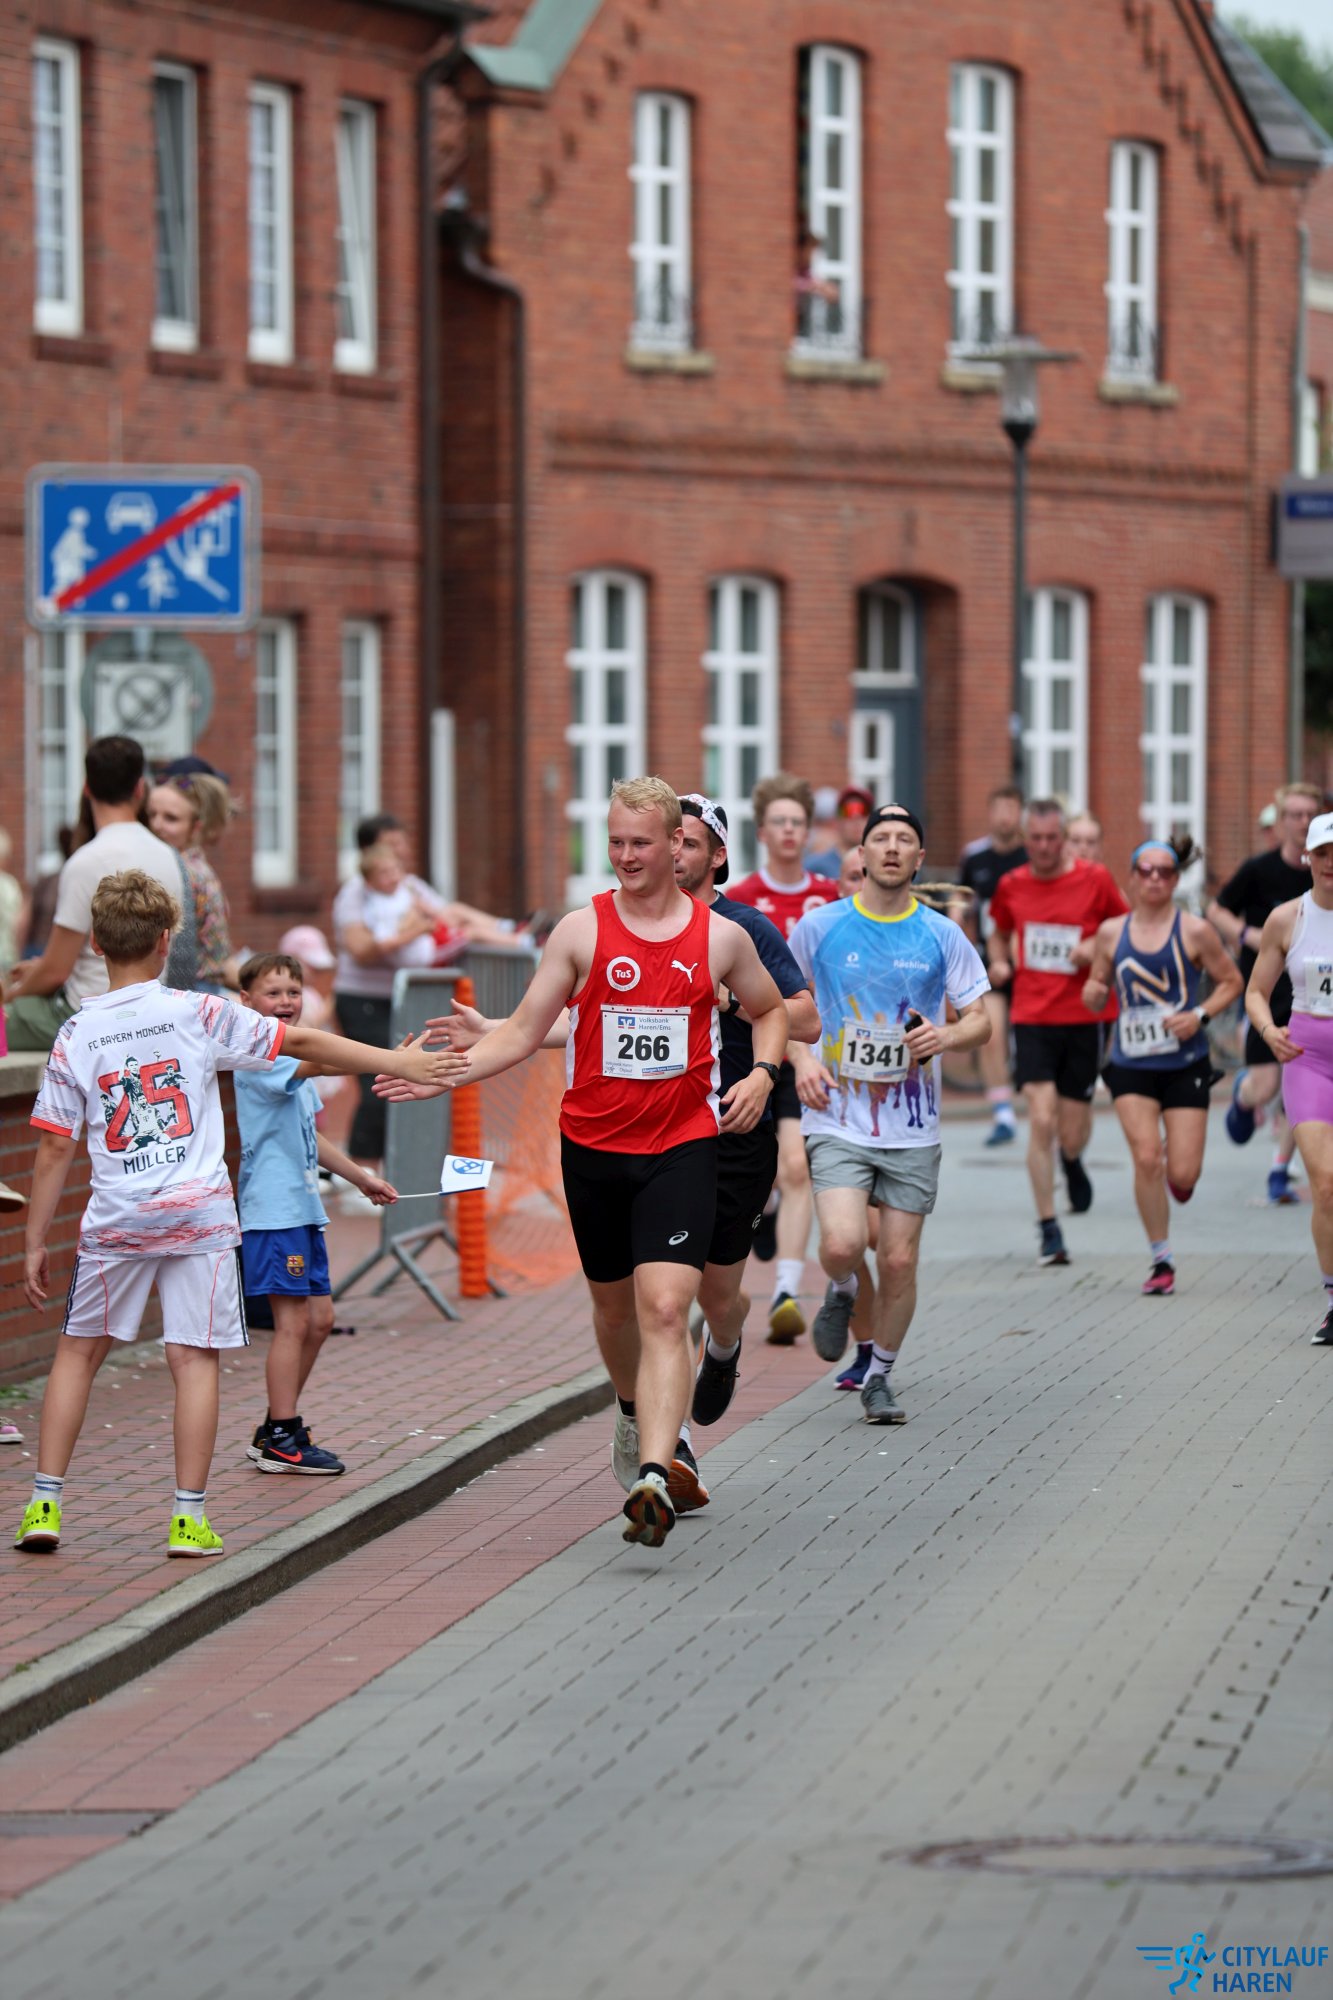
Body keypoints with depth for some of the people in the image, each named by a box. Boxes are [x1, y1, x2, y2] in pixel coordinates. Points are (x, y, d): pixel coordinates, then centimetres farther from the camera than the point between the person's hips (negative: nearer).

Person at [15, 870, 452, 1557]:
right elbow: (301, 1043, -1)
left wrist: (35, 1243, 7)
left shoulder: (76, 1036, 0)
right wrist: (396, 1061, 6)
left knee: (78, 1350, 13)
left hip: (115, 1221, 1)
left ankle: (46, 1503, 9)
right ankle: (188, 1519, -1)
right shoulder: (198, 1015, -2)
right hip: (200, 1215, -1)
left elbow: (55, 1147, 1)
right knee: (195, 1358, 2)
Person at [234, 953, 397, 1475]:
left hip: (303, 1207, 10)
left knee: (319, 1316, 11)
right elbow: (315, 1064, -32)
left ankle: (276, 1428, 20)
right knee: (293, 1320, -9)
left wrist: (361, 1178, 30)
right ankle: (281, 1438, -3)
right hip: (273, 1208, -10)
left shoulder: (294, 1057, 19)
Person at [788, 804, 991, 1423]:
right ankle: (840, 1292, 16)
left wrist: (947, 1035, -15)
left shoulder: (942, 936, 2)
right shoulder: (820, 927, -1)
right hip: (839, 1121, -2)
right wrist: (801, 1058, -5)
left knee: (899, 1262, 1)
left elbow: (980, 1020, 7)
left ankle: (880, 1378, 21)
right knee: (842, 1245, -20)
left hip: (913, 1128, 2)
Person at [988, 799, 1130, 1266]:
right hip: (1031, 1017, 1)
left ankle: (1072, 1160, 46)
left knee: (1071, 1135, 5)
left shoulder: (1094, 879, -4)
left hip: (1083, 1016, 0)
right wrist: (999, 962, 1)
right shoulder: (1011, 886, 3)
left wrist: (1097, 948, -12)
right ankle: (1049, 1231, -4)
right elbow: (1000, 932, 21)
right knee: (1041, 1121, -13)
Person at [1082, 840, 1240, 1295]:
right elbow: (1096, 990, 14)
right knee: (1146, 1158, -14)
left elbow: (1231, 982, 4)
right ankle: (1160, 1261, 0)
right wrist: (1093, 993, -10)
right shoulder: (1111, 932, 4)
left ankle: (1181, 1162, 35)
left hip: (1185, 1065, -1)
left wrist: (1200, 1016, -11)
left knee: (1182, 1175, -5)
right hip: (1130, 1065, 1)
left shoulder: (1194, 931, -3)